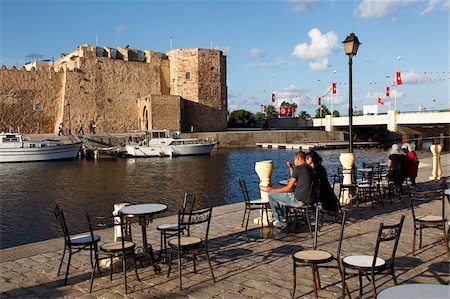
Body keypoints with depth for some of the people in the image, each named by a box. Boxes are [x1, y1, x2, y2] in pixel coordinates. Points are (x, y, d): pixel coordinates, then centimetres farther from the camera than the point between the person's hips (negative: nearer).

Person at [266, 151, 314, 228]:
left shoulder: (298, 168, -15)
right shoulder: (309, 169, 12)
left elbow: (288, 188, -15)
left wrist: (272, 190, -4)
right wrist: (290, 168, 22)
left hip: (298, 200, -10)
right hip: (307, 199, 10)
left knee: (271, 195, 3)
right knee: (281, 194, 31)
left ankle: (279, 220, 14)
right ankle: (282, 219, 30)